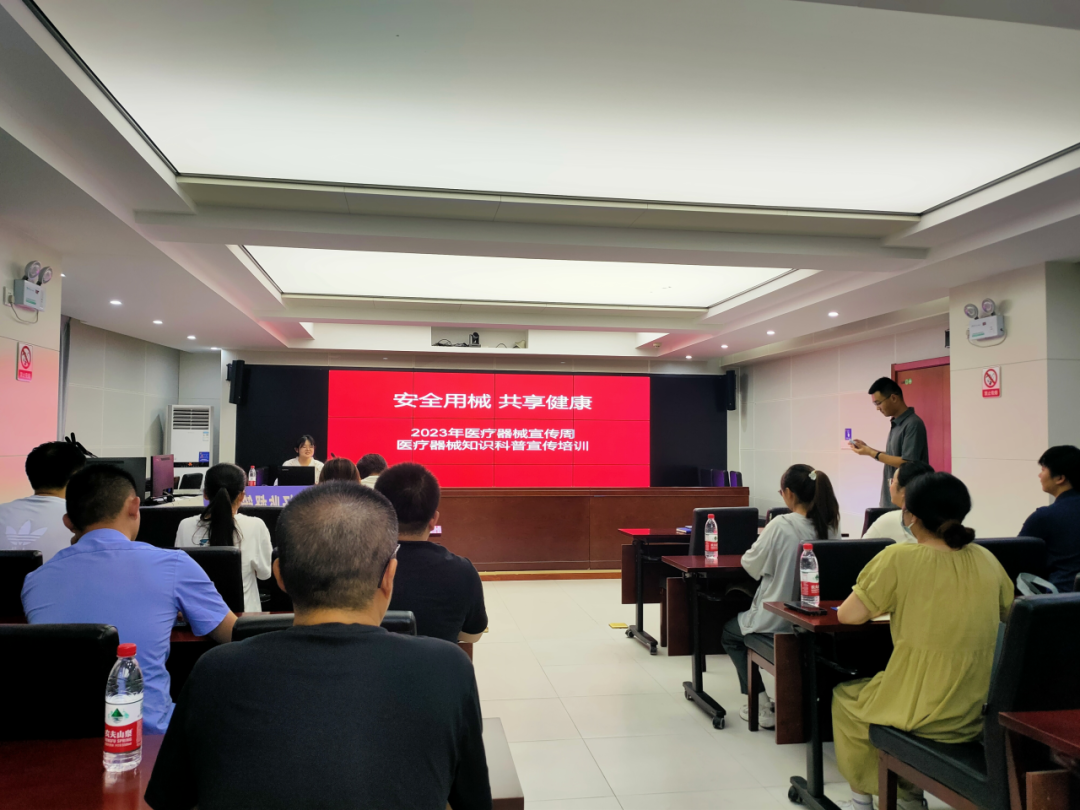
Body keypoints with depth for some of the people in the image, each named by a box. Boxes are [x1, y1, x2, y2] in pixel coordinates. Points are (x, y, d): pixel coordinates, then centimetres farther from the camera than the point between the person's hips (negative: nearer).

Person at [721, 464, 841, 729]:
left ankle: (761, 705, 14)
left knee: (729, 633, 23)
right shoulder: (830, 526, -4)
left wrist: (763, 540, 10)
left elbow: (751, 565, -9)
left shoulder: (781, 525, -22)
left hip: (777, 622, -6)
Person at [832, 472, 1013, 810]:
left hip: (922, 712, -5)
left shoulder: (899, 558, -17)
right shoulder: (985, 559, -1)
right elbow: (1010, 611, 17)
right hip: (978, 710, 6)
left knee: (843, 696, 25)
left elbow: (847, 615, -14)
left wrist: (886, 605, 6)